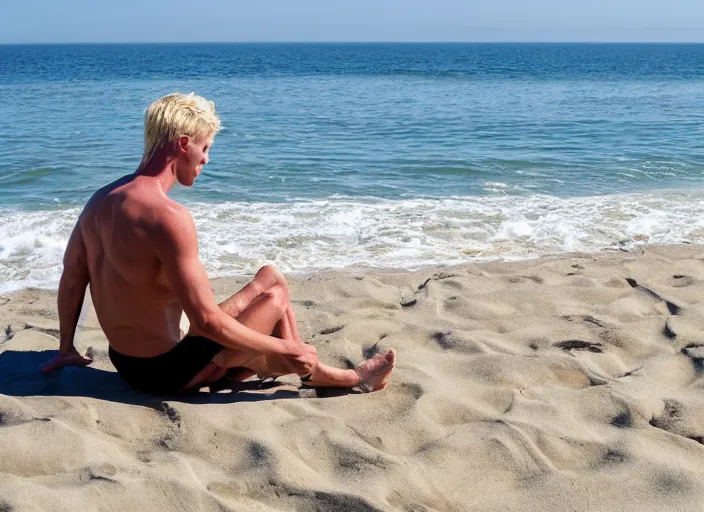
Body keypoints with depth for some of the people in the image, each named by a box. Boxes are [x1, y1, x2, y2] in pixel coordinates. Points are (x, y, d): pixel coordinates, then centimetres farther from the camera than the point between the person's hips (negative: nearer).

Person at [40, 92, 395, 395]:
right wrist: (287, 349, -17)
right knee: (275, 297, 3)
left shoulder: (101, 199, 1)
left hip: (125, 362, 9)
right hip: (165, 372, -9)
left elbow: (71, 278, 12)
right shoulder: (169, 217, -27)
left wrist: (66, 350, 25)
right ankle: (313, 373, 24)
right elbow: (207, 321, -28)